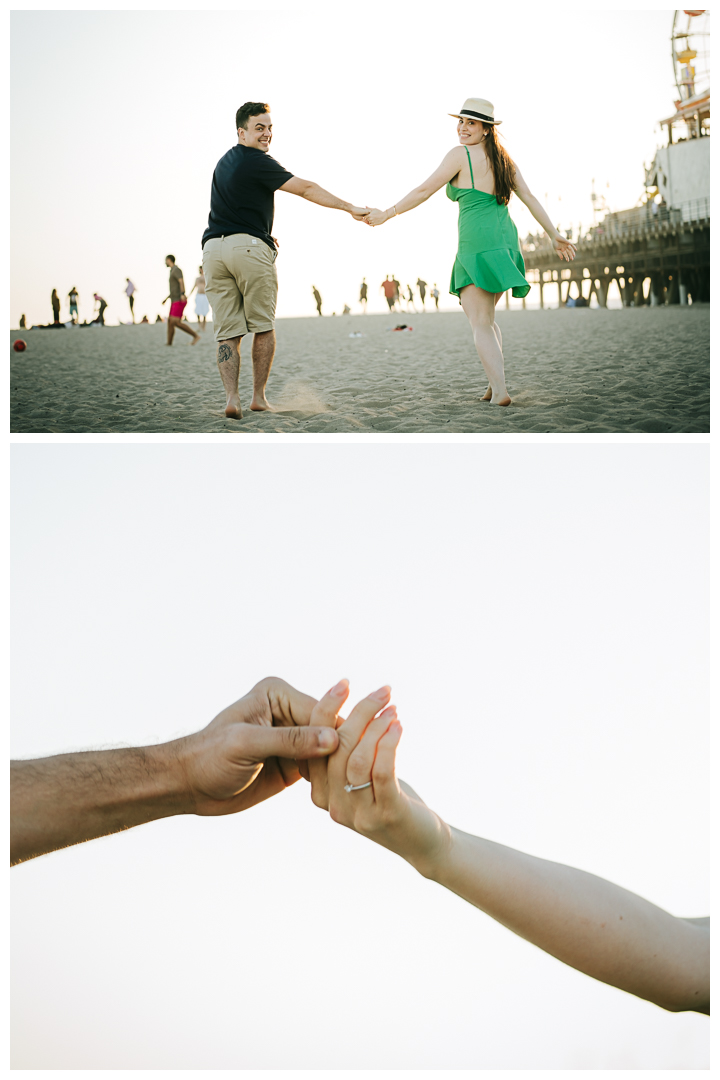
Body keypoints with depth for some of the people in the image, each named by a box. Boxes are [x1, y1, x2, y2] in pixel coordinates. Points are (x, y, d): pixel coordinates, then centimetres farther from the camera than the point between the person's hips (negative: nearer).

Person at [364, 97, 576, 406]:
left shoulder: (460, 154, -5)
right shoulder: (503, 158, 14)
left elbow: (424, 190, -5)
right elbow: (530, 198, 14)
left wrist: (387, 214, 3)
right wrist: (554, 236, 17)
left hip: (477, 241, -7)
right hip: (506, 239, 7)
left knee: (479, 323, -4)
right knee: (486, 317, 22)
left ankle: (500, 391, -16)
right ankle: (496, 380, 15)